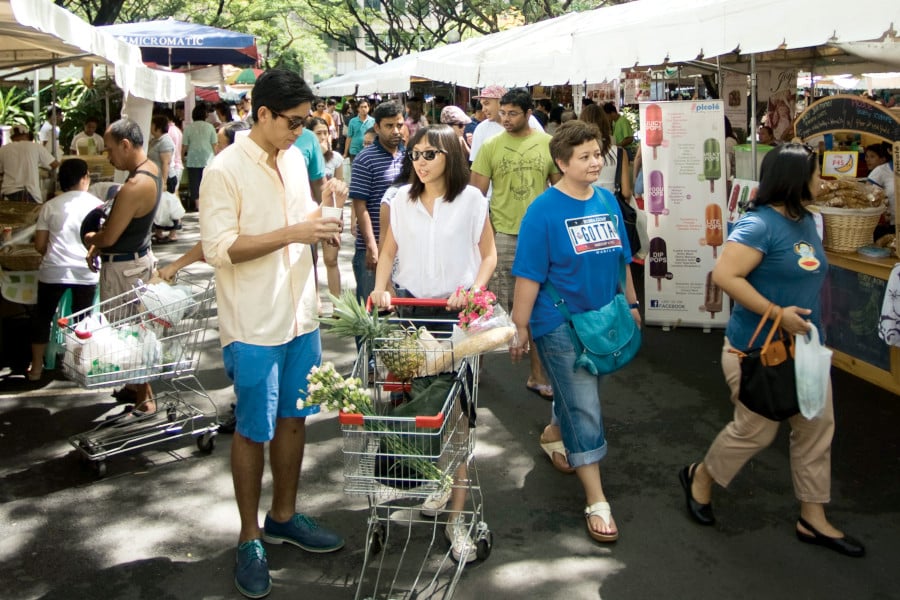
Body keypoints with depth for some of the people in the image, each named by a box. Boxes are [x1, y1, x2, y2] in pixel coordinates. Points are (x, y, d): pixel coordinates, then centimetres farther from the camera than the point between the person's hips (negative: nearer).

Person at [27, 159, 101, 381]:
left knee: (43, 316, 16)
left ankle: (36, 367, 23)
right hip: (86, 271, -1)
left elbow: (39, 245, 4)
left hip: (54, 270, 1)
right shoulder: (97, 204, 0)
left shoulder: (50, 206, 3)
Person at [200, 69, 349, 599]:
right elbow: (220, 248, -19)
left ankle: (284, 516, 33)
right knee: (253, 431, 5)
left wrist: (323, 205, -2)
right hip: (255, 325, -7)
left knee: (294, 417, 16)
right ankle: (250, 537, 20)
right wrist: (295, 232, -24)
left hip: (301, 315, 7)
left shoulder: (294, 159, 8)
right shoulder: (226, 170, -14)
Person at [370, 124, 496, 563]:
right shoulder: (402, 199, 7)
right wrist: (380, 287, -5)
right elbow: (389, 251, 12)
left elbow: (489, 254, 3)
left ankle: (456, 516, 1)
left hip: (456, 311, -3)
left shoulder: (471, 199, -1)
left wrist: (473, 290, -14)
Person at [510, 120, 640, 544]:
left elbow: (620, 259, 14)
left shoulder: (608, 201, 3)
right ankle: (596, 502, 3)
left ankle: (555, 436, 49)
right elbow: (529, 275, -15)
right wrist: (520, 327, -14)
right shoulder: (544, 211, -15)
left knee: (581, 398, 21)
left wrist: (631, 305, 17)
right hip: (560, 325, -6)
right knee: (585, 410, -4)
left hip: (604, 319, 6)